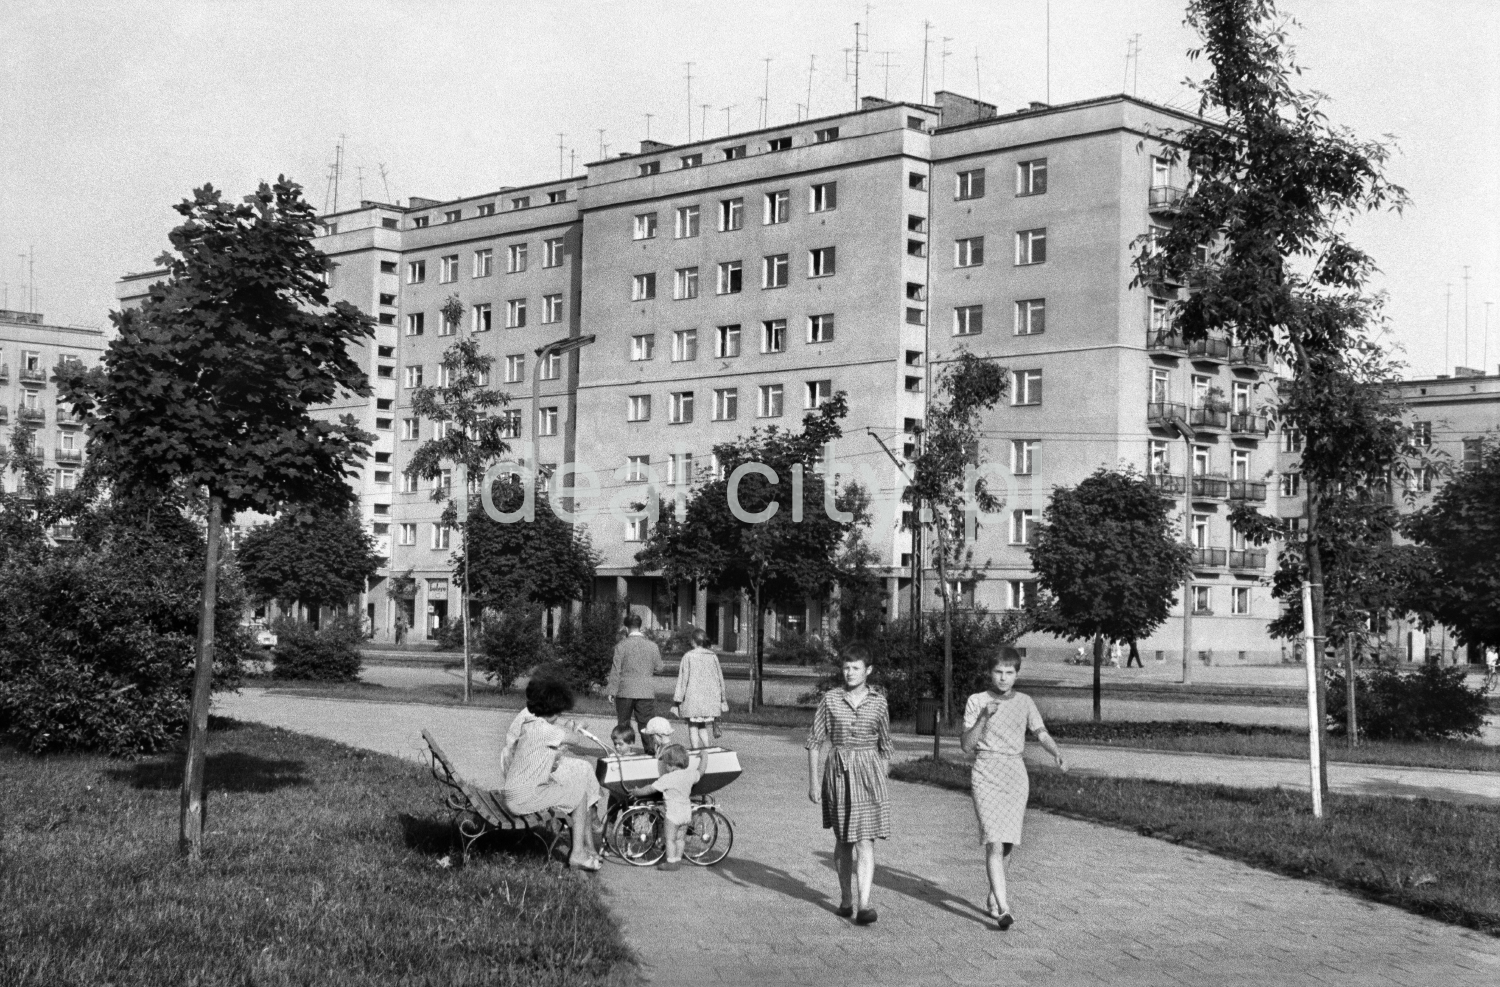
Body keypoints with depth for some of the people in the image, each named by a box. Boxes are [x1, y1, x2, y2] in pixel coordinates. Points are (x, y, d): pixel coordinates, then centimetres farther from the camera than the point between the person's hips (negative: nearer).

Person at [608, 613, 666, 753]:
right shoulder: (652, 645, 0)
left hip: (625, 691, -1)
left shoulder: (621, 646, -7)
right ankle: (651, 747, -3)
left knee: (623, 722, 10)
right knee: (646, 722, 5)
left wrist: (611, 691, -1)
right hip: (646, 691, 1)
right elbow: (658, 669, 7)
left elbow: (616, 670, -6)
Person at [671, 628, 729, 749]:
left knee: (693, 727, 3)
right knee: (703, 727, 15)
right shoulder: (713, 657, 3)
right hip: (710, 697, 4)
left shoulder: (688, 657, -8)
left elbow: (682, 680, -7)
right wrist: (722, 700, 17)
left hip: (693, 697, -4)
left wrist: (677, 701, -3)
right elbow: (720, 679, 9)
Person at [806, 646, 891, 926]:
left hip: (868, 771, -1)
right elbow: (815, 742, 3)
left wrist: (883, 782, 13)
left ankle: (863, 905, -15)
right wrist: (813, 781, -2)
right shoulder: (829, 699, 0)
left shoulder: (878, 702, 2)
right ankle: (846, 900, 24)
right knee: (843, 841, 11)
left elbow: (884, 747, 12)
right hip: (837, 770, 1)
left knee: (865, 841, -10)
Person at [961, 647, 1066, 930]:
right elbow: (967, 746, -4)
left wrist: (1056, 752, -20)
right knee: (994, 842, -14)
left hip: (1016, 775, 3)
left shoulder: (1024, 702, 9)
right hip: (986, 776, -3)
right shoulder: (976, 701, 0)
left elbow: (1041, 733, 0)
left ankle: (992, 898, 30)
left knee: (1007, 843, 8)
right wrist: (983, 718, -18)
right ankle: (1002, 908, -19)